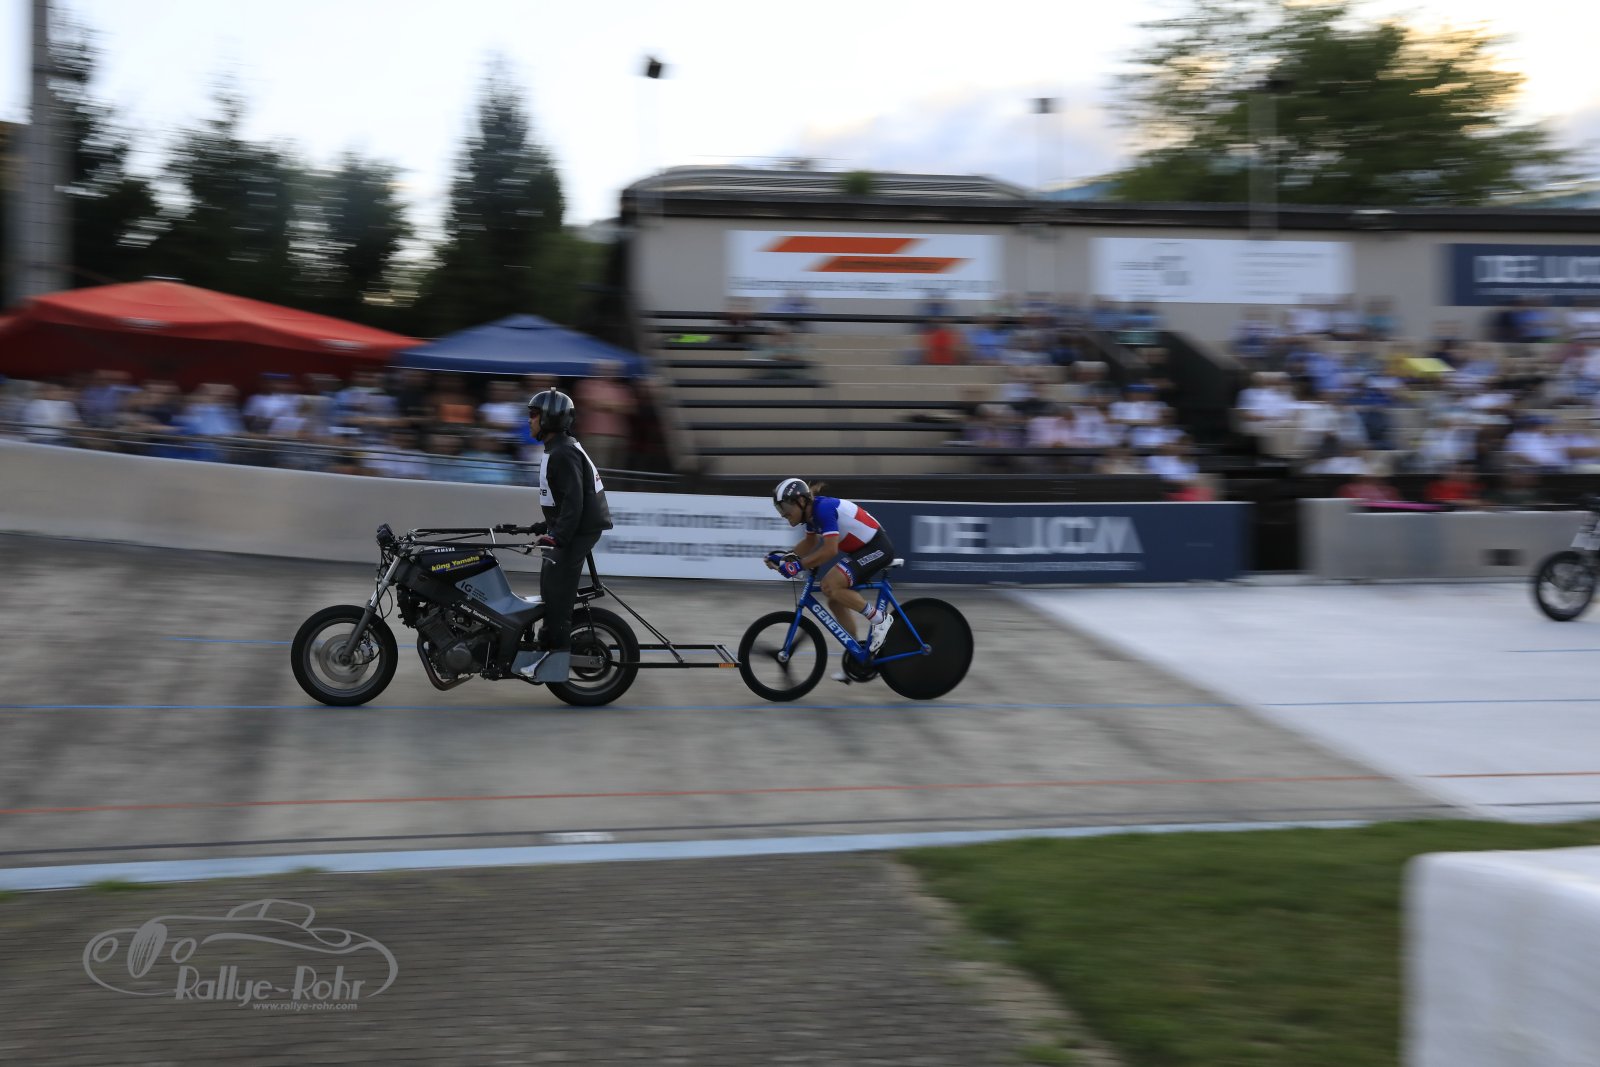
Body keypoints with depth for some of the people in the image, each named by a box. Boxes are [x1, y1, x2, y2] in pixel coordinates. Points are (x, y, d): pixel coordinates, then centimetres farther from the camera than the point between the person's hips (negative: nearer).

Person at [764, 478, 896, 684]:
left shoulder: (824, 508, -24)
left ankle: (879, 619, -9)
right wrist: (785, 557, 6)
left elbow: (829, 550, -31)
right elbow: (810, 543, 20)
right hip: (861, 549, 10)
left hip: (876, 548, -10)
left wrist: (798, 565, -30)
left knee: (830, 585, -23)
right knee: (835, 600, 8)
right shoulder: (812, 511, 4)